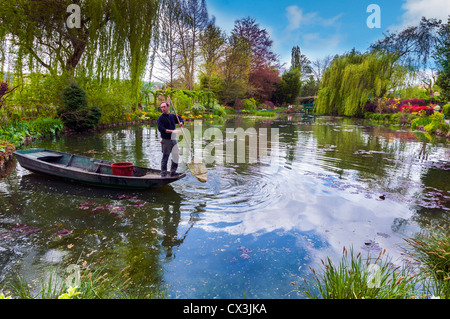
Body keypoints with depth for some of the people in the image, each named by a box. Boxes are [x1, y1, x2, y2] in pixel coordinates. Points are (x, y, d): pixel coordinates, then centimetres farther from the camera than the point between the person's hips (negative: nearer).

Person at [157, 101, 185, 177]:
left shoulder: (173, 116, 12)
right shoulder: (160, 118, -6)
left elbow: (181, 119, 27)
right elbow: (160, 129, -18)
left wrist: (181, 123, 2)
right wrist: (172, 131, -25)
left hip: (174, 140, 6)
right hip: (166, 140, -6)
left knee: (176, 156, 10)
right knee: (165, 157, -2)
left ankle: (173, 172, 23)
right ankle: (163, 174, 7)